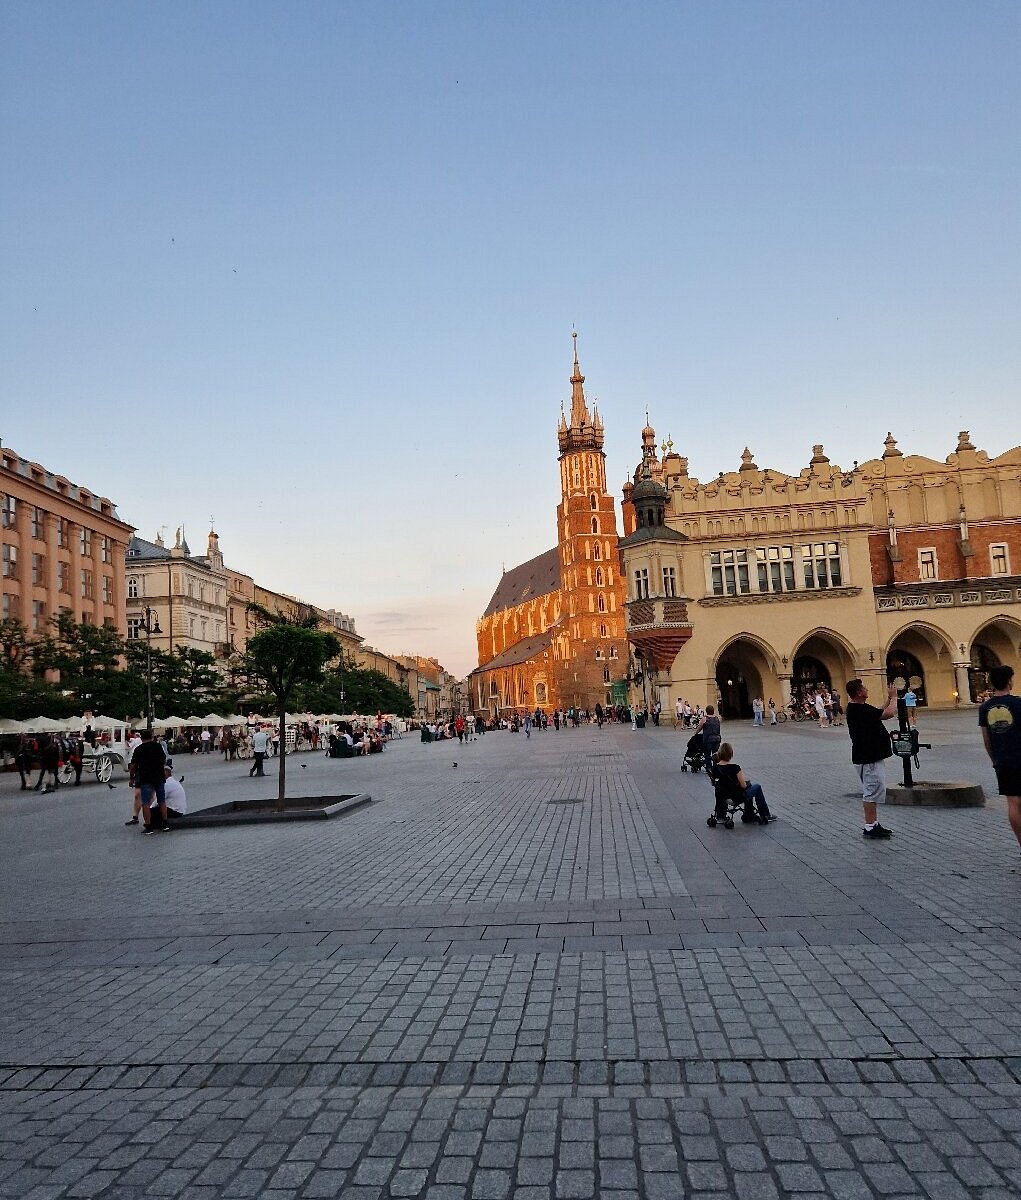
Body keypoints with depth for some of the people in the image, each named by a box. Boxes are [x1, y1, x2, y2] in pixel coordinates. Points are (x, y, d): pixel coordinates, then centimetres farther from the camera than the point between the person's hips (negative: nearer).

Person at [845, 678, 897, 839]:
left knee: (872, 792, 16)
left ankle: (874, 824, 23)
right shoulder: (861, 710, -22)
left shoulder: (856, 708, 10)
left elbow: (880, 712, 21)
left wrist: (889, 698, 15)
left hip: (870, 755, 11)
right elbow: (888, 714, -23)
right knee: (872, 791, -5)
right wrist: (893, 697, -9)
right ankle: (869, 827, 0)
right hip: (869, 758, -11)